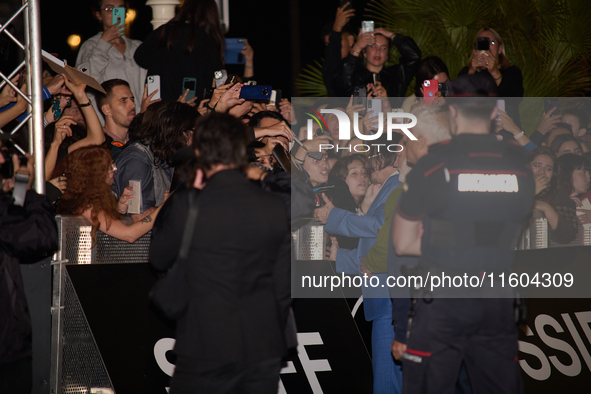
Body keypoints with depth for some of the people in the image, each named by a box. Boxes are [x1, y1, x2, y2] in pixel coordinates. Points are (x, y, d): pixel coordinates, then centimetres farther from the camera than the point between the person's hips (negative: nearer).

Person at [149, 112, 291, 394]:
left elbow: (158, 259, 5)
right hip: (263, 354, 3)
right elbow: (284, 287, 5)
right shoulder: (274, 207, -2)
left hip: (206, 354, -3)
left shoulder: (186, 205, -12)